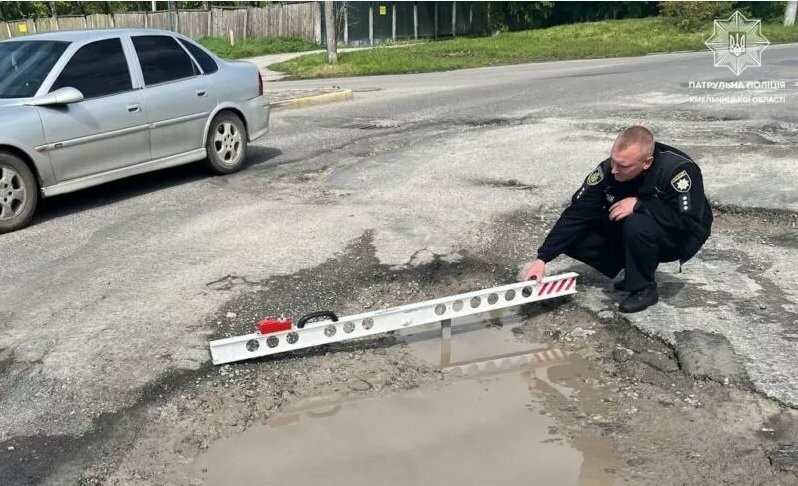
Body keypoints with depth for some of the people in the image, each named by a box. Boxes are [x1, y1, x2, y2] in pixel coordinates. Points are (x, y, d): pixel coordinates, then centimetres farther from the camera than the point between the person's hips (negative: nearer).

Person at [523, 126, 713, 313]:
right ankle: (636, 271, 6)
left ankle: (645, 288, -11)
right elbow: (576, 214, -20)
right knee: (575, 238, -12)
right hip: (629, 231, 5)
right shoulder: (607, 170, -19)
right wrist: (542, 259, -26)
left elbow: (689, 221, -33)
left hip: (681, 237, -5)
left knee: (638, 225, -37)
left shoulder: (679, 169, -32)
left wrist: (639, 204, -35)